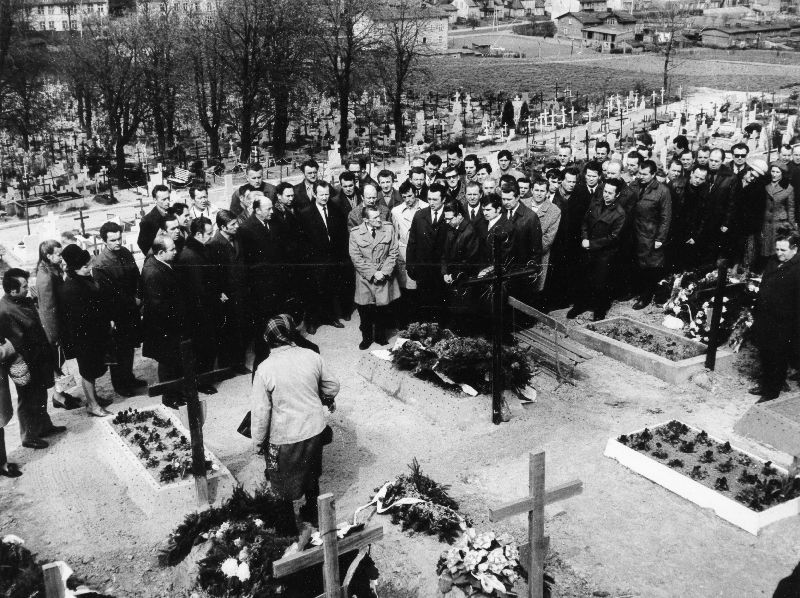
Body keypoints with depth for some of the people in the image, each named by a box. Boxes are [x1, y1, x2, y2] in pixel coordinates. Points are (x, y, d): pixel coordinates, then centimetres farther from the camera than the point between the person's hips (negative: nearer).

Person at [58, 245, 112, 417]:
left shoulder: (86, 279, 2)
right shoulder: (70, 289, -26)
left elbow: (100, 303, 13)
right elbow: (81, 316, -25)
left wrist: (107, 321, 11)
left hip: (96, 334, 9)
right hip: (84, 337, -9)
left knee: (93, 369, 21)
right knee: (88, 370, 6)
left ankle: (93, 397, 37)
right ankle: (92, 405, 19)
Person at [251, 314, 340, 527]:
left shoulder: (265, 369, -21)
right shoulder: (311, 356, -11)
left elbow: (261, 412, -17)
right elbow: (332, 385, 3)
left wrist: (258, 442, -4)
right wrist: (328, 400, 25)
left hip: (284, 437, -4)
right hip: (314, 429, 4)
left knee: (284, 484, 18)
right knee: (311, 474, 27)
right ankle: (313, 514, 45)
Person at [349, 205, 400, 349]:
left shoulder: (388, 229, -2)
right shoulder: (355, 233, -7)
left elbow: (393, 253, -1)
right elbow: (356, 258, -7)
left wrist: (384, 272, -11)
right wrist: (372, 273, -13)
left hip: (385, 278, 1)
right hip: (365, 279, -1)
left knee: (383, 310, 7)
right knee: (365, 311, 7)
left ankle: (381, 336, 28)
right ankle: (367, 338, 26)